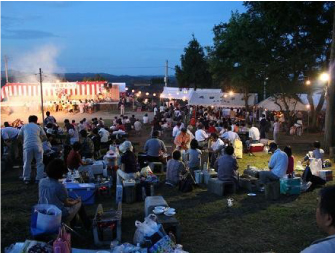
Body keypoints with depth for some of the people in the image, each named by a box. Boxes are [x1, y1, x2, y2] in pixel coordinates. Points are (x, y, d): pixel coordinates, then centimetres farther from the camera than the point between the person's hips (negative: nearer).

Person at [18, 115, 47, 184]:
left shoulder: (24, 127, 16)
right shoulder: (38, 127, 13)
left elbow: (19, 137, 15)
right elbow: (45, 137, 9)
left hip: (27, 146, 1)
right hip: (37, 146, -1)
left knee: (27, 163, 10)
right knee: (40, 163, 8)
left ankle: (26, 179, 13)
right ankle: (39, 178, 6)